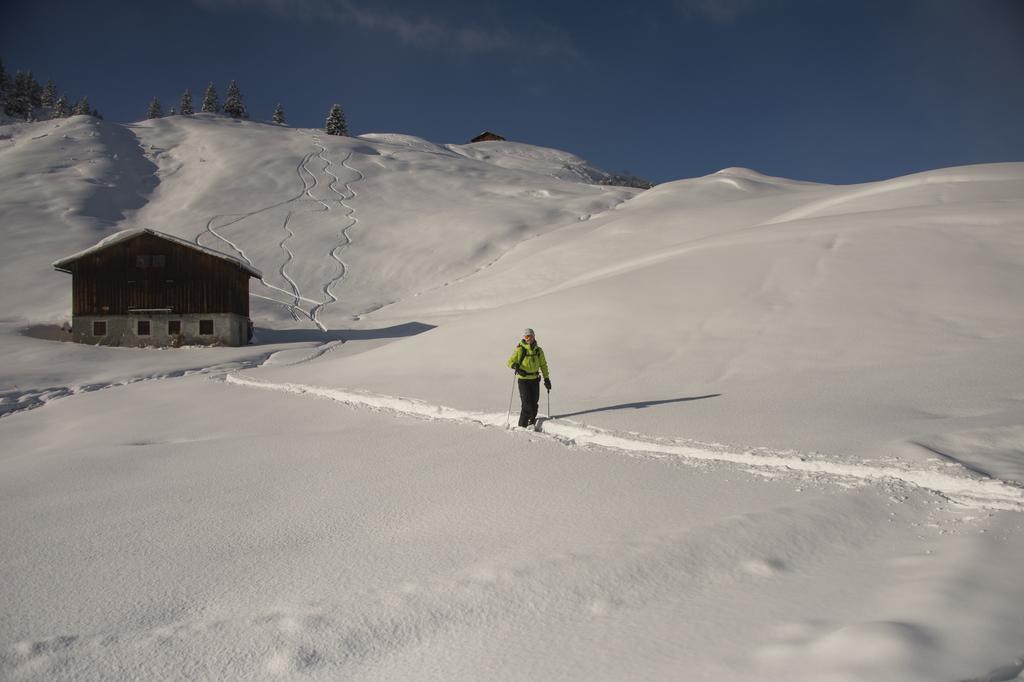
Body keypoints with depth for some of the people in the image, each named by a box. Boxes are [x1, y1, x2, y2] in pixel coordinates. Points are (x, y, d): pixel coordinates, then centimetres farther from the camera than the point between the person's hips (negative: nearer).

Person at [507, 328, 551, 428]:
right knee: (527, 404, -9)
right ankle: (522, 424, 1)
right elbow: (510, 362, -4)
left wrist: (546, 378, 13)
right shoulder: (520, 350, -6)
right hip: (523, 380, -4)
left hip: (535, 379, 4)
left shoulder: (538, 350, 7)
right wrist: (516, 367, -24)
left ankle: (531, 422, 23)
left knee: (534, 403, 8)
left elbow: (543, 365, 16)